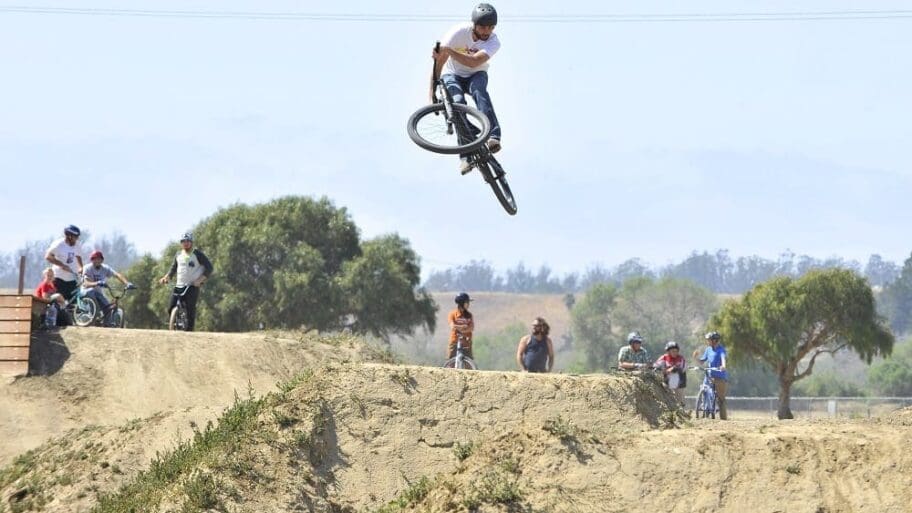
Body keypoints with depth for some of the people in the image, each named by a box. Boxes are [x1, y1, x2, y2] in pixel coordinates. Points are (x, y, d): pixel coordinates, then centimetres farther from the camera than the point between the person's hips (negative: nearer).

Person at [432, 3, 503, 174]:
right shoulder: (460, 32, -23)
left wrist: (448, 51, -42)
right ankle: (466, 156, -38)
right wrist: (432, 94, -23)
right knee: (458, 102, -29)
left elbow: (474, 62, -36)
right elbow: (439, 61, -20)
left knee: (479, 90, -35)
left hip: (476, 75, 1)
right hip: (453, 75, 0)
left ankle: (493, 136, -48)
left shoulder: (494, 42, -21)